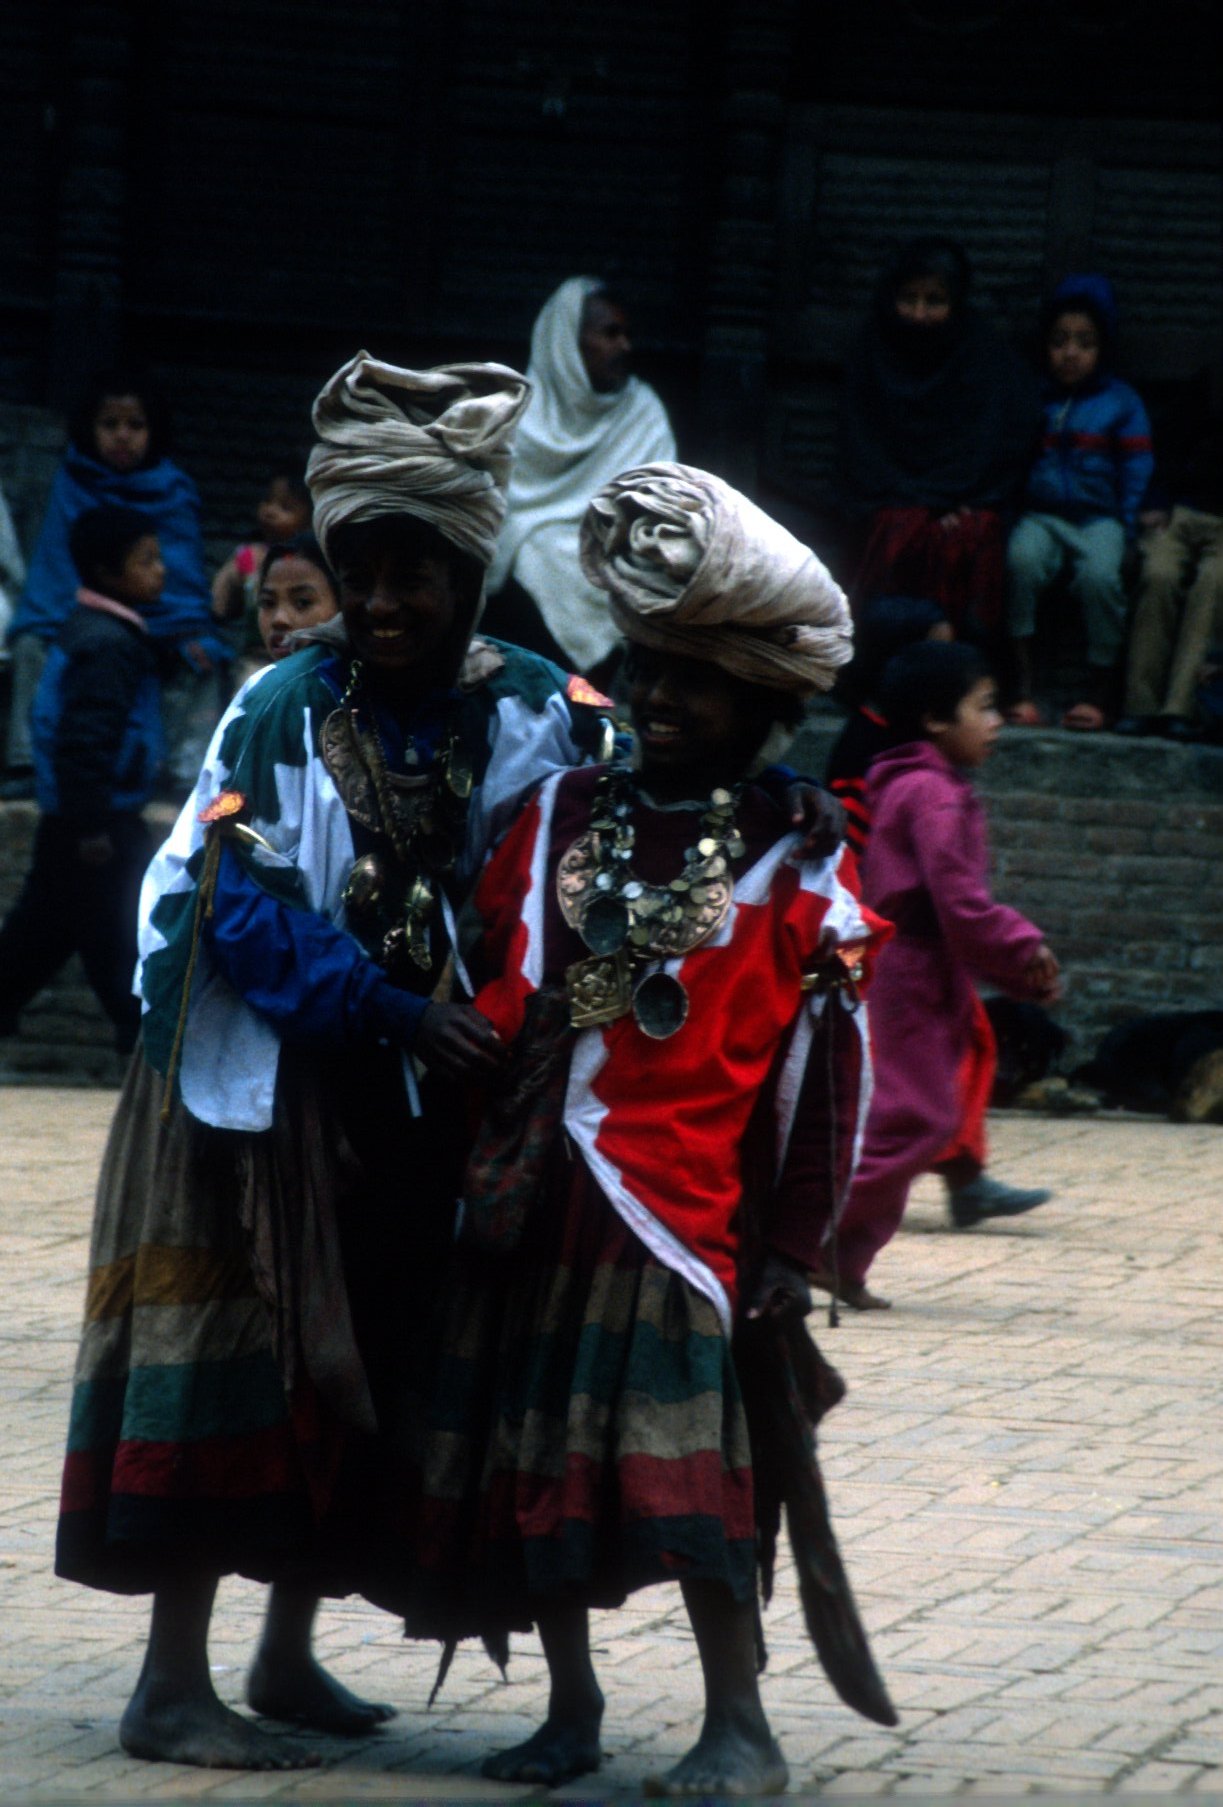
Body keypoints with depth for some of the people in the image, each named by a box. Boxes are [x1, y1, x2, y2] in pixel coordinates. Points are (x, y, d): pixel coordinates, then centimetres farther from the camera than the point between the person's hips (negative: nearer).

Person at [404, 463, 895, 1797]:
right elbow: (492, 974, 13)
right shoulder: (564, 819, 11)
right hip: (533, 1185, 5)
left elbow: (822, 1064, -1)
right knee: (532, 1443, 7)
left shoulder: (793, 869, 0)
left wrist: (791, 1244, -4)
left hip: (677, 1188, -5)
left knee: (679, 1458, -14)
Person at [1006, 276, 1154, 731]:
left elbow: (1137, 472, 6)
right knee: (1022, 558, -34)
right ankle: (1023, 689, -29)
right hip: (1040, 515, 1)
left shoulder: (1121, 403, 6)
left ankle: (1098, 693, -18)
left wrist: (1129, 527, -4)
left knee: (1099, 574, -33)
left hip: (1098, 518, -1)